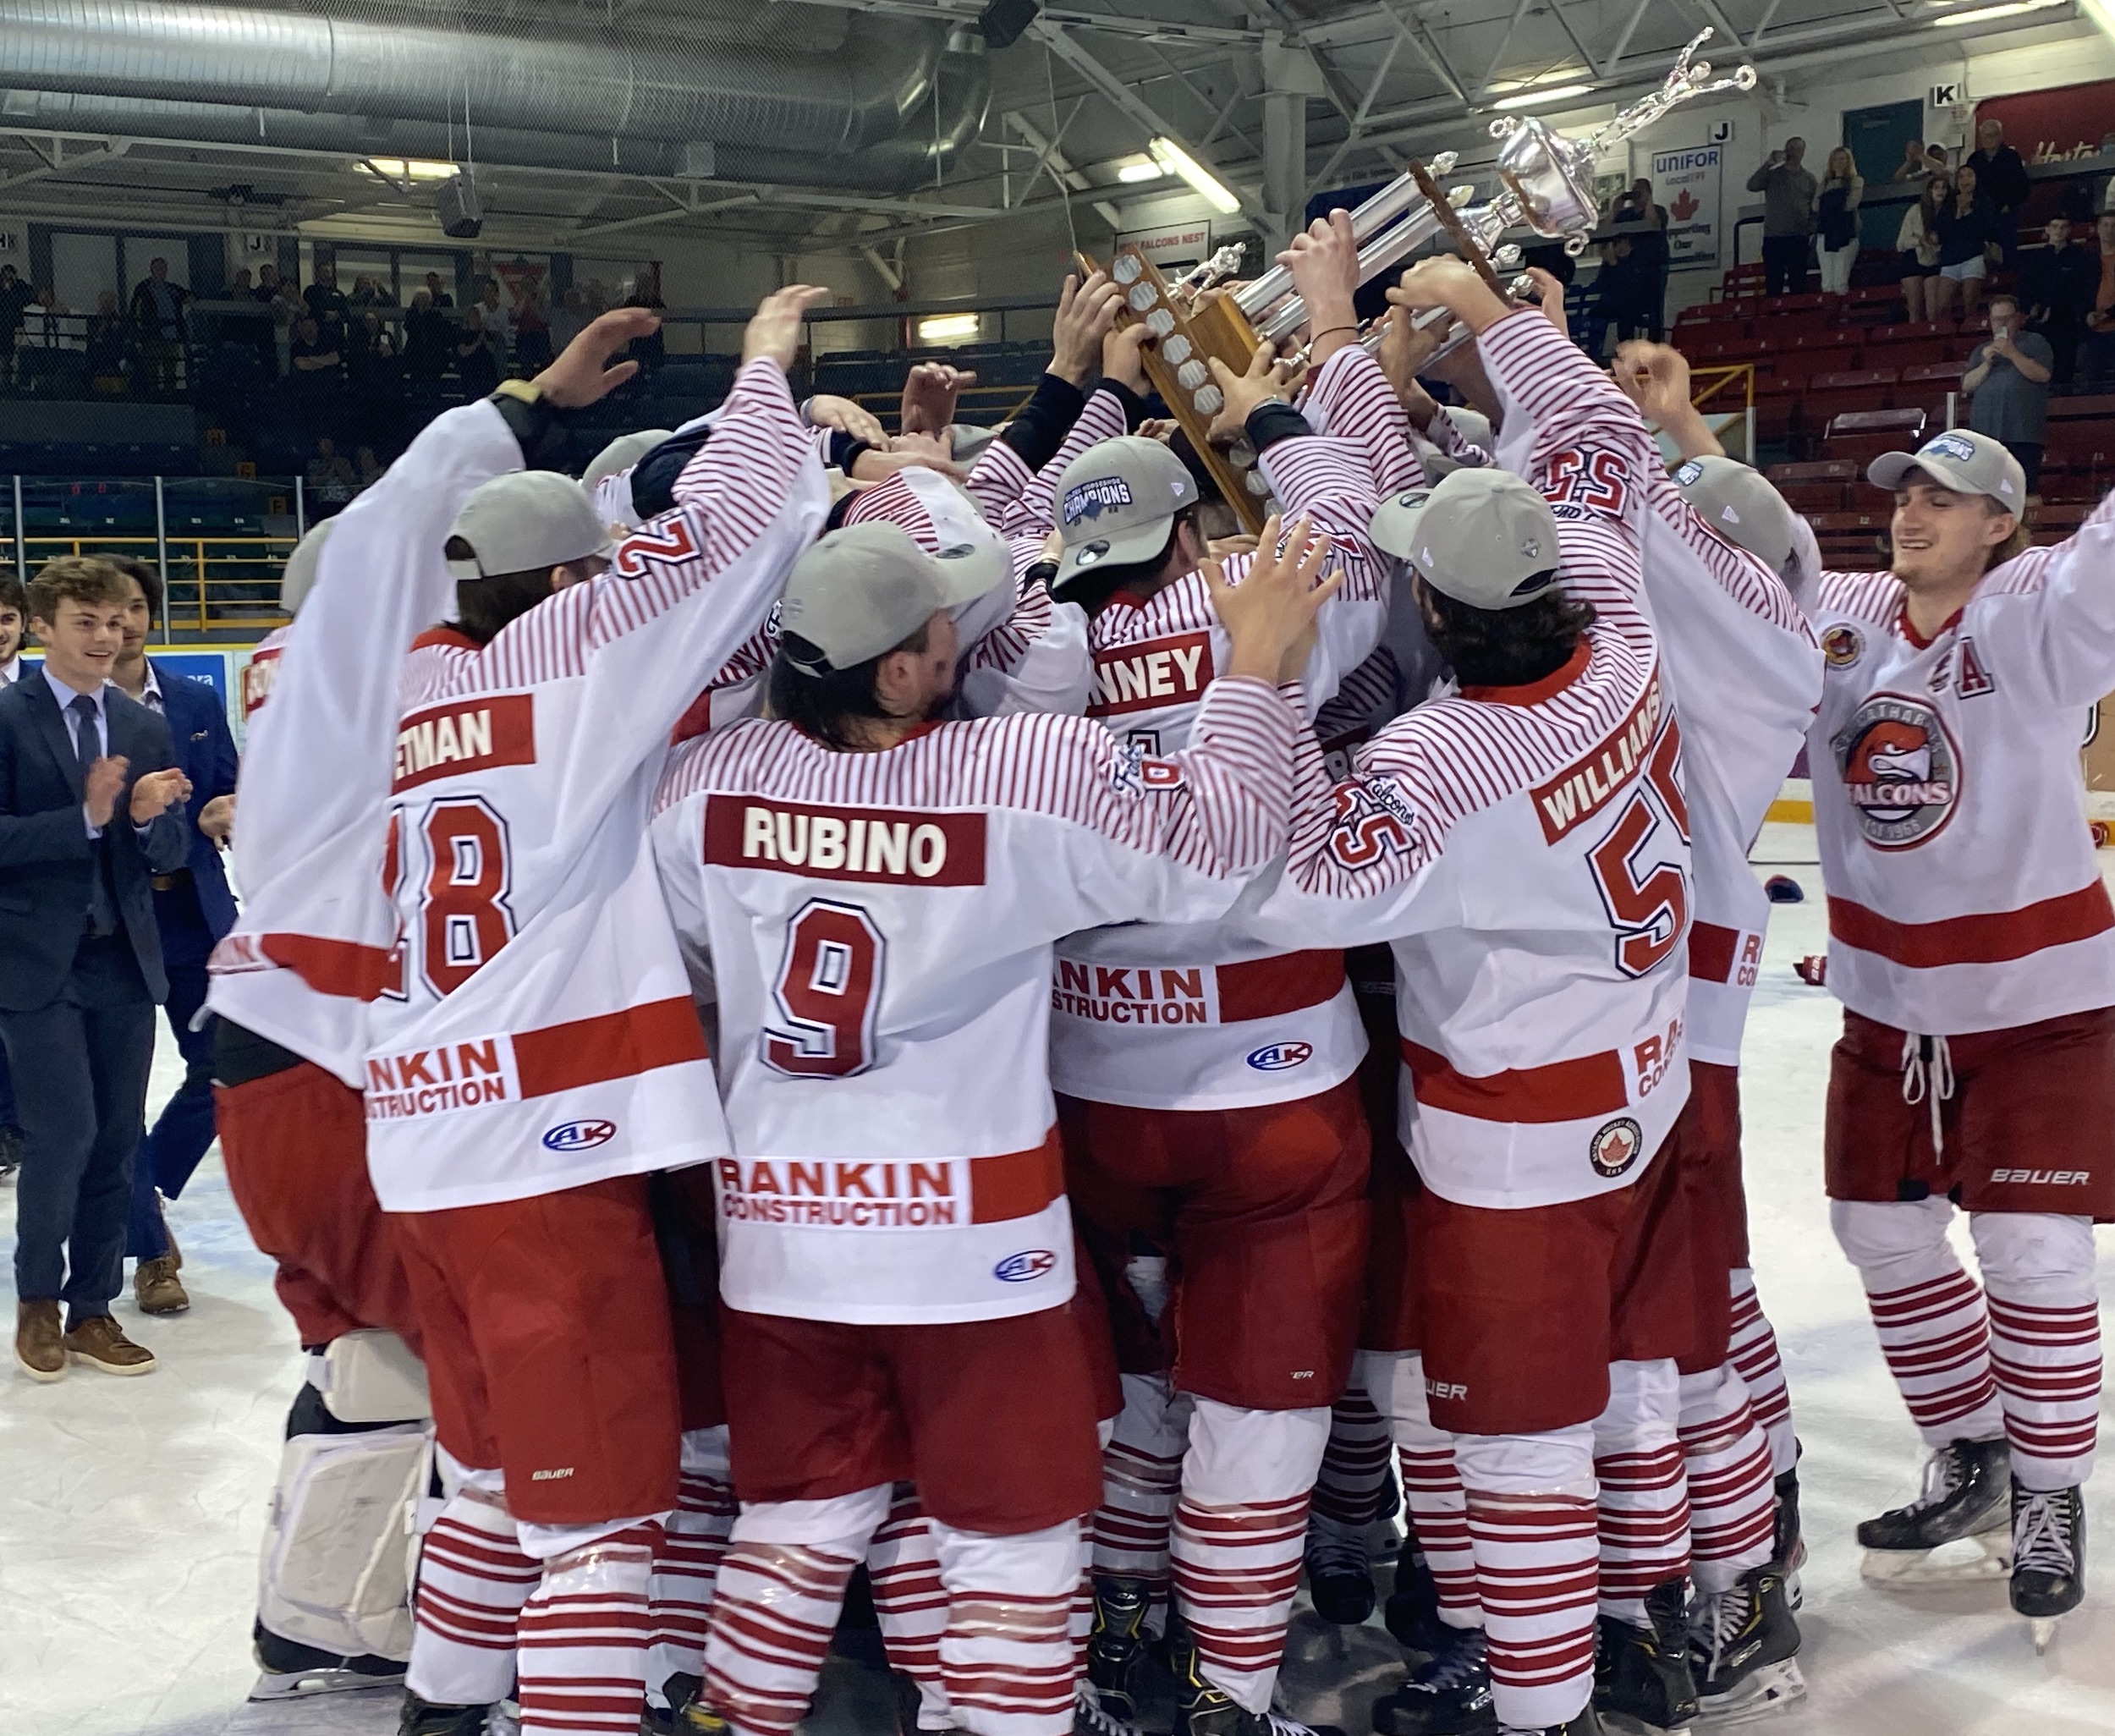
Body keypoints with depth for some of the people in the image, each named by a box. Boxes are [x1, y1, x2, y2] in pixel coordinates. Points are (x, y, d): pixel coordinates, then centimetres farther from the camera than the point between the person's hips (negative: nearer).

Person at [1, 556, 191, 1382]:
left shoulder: (146, 728, 11)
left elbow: (170, 850, 8)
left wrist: (147, 818, -12)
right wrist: (86, 818, -21)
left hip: (125, 960, 5)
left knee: (116, 1142, 7)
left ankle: (91, 1311, 20)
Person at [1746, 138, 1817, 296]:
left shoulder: (1809, 178, 11)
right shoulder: (1772, 174, 6)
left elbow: (1814, 208, 10)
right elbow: (1752, 186, -11)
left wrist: (1812, 233, -1)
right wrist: (1767, 164, -15)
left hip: (1799, 238, 2)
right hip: (1773, 237, -2)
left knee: (1798, 283, 1)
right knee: (1773, 283, -2)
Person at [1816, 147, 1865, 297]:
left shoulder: (1856, 181, 8)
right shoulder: (1827, 183, 20)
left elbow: (1850, 204, -8)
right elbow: (1816, 207, 8)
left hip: (1845, 233, -4)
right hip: (1825, 233, 4)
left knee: (1840, 283, -12)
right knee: (1827, 283, -1)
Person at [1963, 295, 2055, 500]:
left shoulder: (2035, 342, 12)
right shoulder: (1981, 351, 24)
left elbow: (2043, 374, -4)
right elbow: (1966, 385, 12)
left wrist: (2013, 354, -10)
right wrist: (1986, 364, -3)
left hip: (2023, 432, -4)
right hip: (1986, 432, 4)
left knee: (2027, 489, -10)